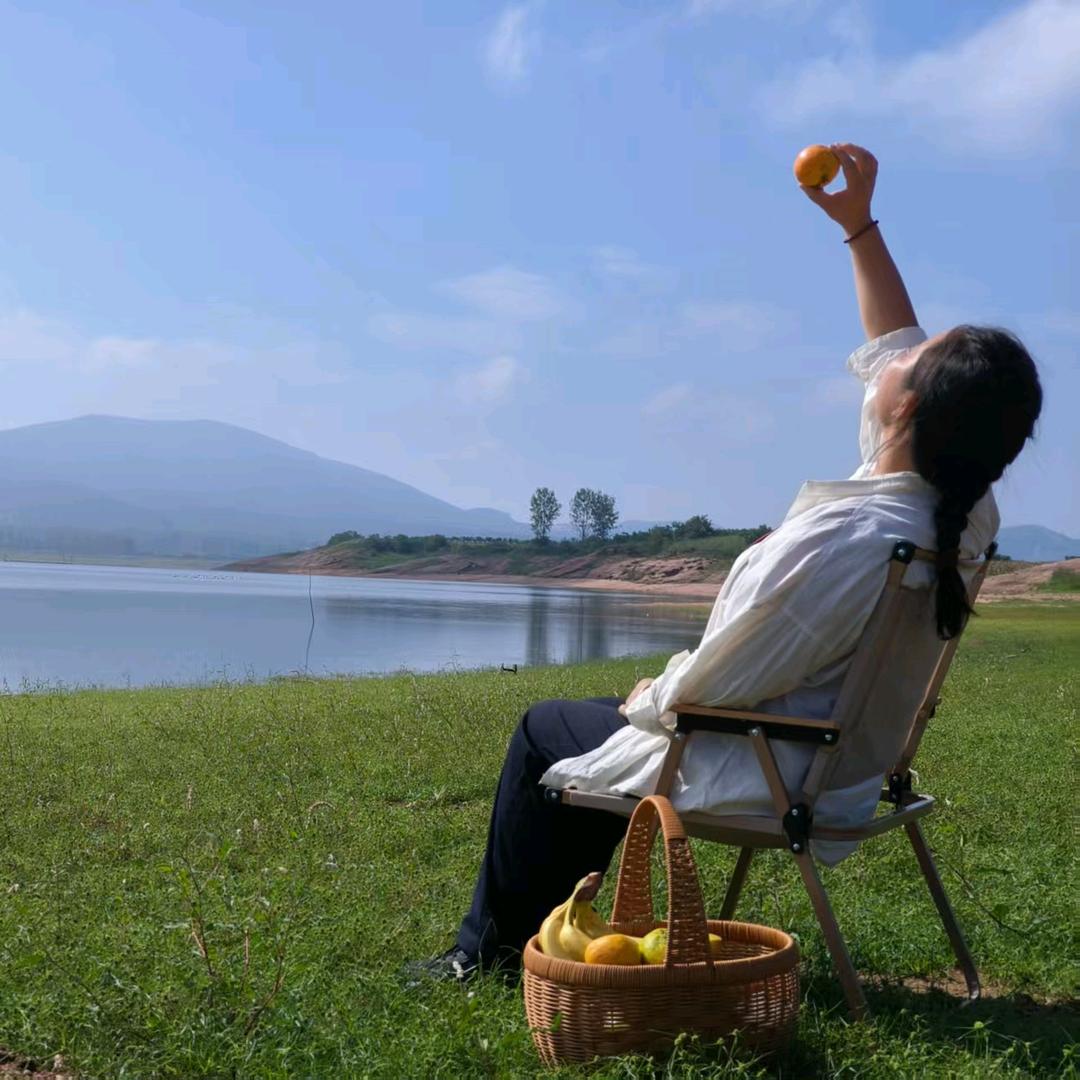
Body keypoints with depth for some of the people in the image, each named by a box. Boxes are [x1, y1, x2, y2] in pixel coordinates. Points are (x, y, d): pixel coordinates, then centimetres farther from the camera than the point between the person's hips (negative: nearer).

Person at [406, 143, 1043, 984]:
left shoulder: (835, 538, -35)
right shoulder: (957, 517, -9)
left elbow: (712, 683, -25)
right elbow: (894, 348, 7)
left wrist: (650, 696, -4)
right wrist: (860, 225, 4)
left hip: (757, 771, -8)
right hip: (838, 763, 8)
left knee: (545, 732, 13)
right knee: (603, 725, 28)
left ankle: (493, 948, 29)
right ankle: (539, 932, 37)